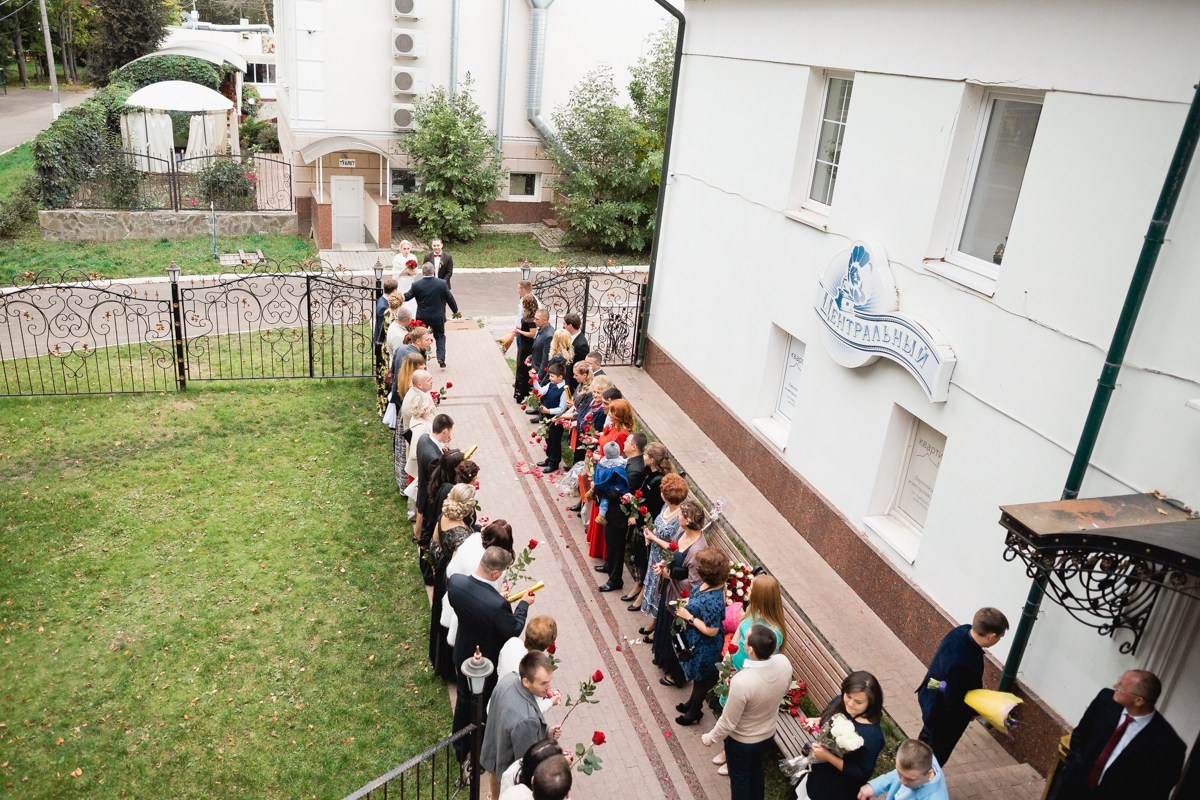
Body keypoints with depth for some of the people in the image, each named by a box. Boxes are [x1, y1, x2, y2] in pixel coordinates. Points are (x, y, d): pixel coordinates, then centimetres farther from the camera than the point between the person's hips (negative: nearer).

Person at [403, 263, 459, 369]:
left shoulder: (416, 285, -12)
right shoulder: (442, 283, -11)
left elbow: (407, 296, -1)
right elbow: (450, 298, -4)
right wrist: (455, 311, 11)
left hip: (422, 317, 0)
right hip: (438, 317, 0)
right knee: (440, 336, 16)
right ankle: (441, 358, 2)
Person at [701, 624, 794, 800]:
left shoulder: (741, 681, -42)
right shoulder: (784, 662, -24)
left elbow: (728, 722, -26)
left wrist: (711, 738, -7)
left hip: (741, 740, -5)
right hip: (768, 733, 6)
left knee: (739, 777, 24)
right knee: (757, 769, 33)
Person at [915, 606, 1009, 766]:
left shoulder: (963, 631, -18)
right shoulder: (962, 665, -44)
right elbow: (954, 703, -30)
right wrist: (978, 710, -15)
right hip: (943, 713, -9)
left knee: (928, 735, 35)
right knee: (937, 754, 19)